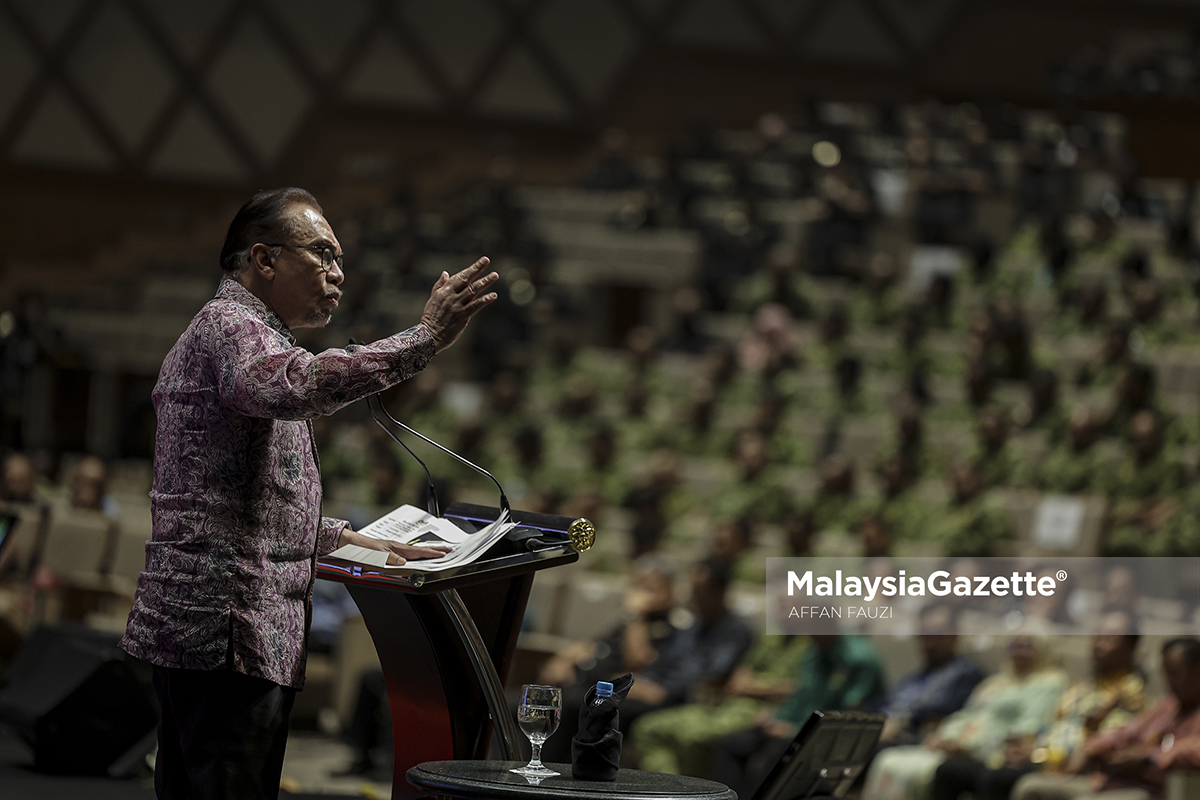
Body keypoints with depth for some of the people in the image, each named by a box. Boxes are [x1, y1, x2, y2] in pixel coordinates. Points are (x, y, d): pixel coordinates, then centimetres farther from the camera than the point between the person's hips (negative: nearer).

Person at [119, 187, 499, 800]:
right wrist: (425, 337, -34)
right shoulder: (230, 325, -8)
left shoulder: (231, 330, 27)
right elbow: (297, 386, -33)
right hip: (227, 627, -11)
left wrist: (352, 541, 21)